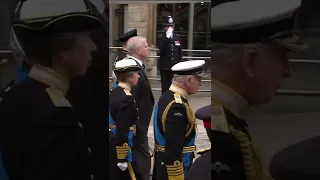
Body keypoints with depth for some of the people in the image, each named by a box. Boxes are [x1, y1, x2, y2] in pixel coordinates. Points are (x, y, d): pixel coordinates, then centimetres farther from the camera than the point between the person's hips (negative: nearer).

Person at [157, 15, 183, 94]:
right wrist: (167, 37, -22)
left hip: (175, 65, 2)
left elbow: (180, 51, 13)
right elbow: (161, 49, -18)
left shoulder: (178, 37, 9)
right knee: (165, 85, 1)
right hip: (164, 66, -2)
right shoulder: (161, 37, 0)